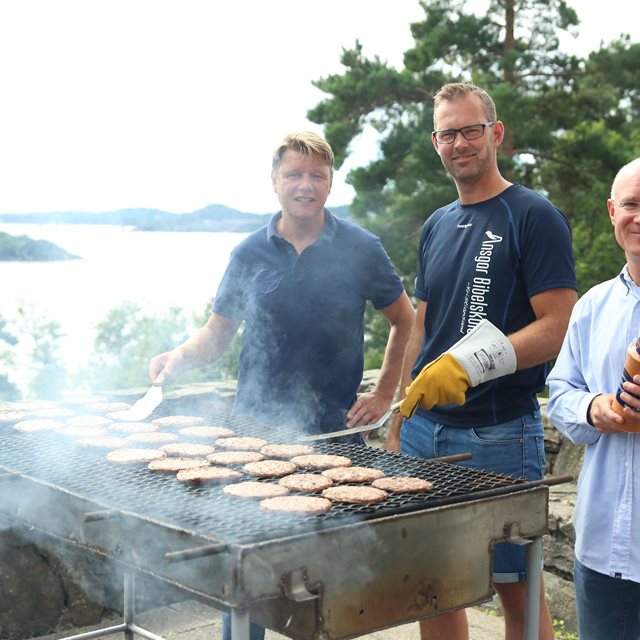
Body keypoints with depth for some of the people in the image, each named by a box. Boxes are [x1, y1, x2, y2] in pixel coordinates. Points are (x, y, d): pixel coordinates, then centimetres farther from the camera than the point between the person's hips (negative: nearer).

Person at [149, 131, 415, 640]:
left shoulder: (360, 249, -1)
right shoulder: (250, 253, 4)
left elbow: (405, 322, 9)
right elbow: (218, 332, 10)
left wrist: (385, 395, 3)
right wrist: (181, 358, -9)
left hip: (334, 430, -1)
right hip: (255, 426, 2)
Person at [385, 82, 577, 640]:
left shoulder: (534, 217, -6)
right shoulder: (436, 227, 15)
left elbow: (559, 328, -14)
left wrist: (470, 362, -25)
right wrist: (400, 421, 12)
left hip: (499, 433, -6)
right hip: (424, 429, 6)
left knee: (516, 586, 3)